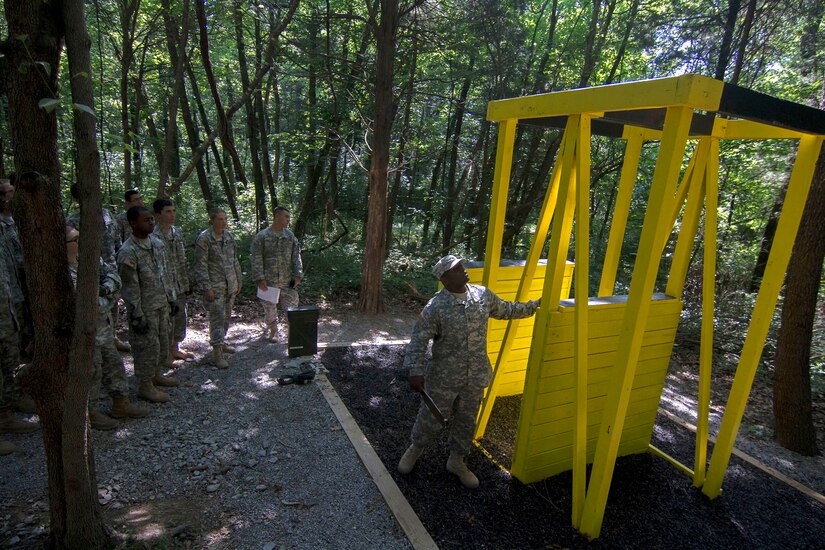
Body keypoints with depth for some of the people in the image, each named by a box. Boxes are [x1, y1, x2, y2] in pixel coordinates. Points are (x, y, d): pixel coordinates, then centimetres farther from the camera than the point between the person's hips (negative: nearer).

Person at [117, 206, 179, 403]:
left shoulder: (157, 243, 4)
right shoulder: (128, 252, -19)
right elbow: (130, 287, -18)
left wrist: (171, 298, 13)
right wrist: (138, 316, -17)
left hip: (162, 304, 8)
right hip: (145, 308, -8)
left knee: (163, 342, 18)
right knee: (147, 345, 2)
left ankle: (156, 375, 37)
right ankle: (145, 385, 17)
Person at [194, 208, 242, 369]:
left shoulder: (229, 237, 9)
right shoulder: (204, 239, -11)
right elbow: (200, 265, -12)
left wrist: (238, 281, 16)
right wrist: (207, 287, -16)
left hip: (230, 284, 7)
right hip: (215, 286, -7)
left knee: (226, 316, 15)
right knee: (217, 317, -8)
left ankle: (220, 343, 32)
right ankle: (217, 353, -3)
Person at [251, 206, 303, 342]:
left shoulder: (290, 236, 7)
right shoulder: (261, 236, -3)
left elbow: (296, 256, 6)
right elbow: (256, 259, -6)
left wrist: (298, 275, -4)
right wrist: (259, 279, -13)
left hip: (287, 281, 2)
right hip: (268, 281, -2)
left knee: (292, 305, 2)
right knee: (270, 308, 11)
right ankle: (273, 331, 30)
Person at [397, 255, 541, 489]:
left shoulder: (483, 295, -2)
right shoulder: (435, 307, -18)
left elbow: (506, 310, 16)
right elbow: (418, 340, -18)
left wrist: (535, 305, 20)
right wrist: (415, 372, -27)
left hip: (476, 376, 4)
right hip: (444, 377, -4)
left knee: (466, 420, 18)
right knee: (431, 418, 12)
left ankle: (456, 461, 41)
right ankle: (415, 449, 42)